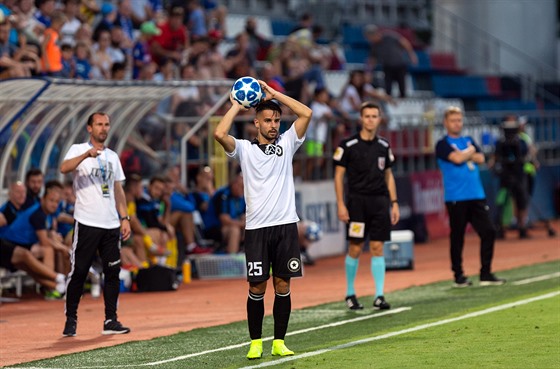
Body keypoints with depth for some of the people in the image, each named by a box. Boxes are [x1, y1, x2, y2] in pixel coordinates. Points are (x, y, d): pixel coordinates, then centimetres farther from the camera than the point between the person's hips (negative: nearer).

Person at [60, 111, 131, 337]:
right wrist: (86, 155, -36)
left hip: (111, 225, 5)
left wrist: (124, 218, 11)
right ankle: (70, 320, 4)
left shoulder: (112, 156, 17)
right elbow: (64, 168, -22)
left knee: (113, 271, 3)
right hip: (87, 223, -5)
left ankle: (110, 320, 9)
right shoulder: (78, 149, -1)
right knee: (79, 271, -3)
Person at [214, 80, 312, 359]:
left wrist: (273, 93, 1)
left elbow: (306, 114, 0)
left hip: (286, 225, 2)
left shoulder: (286, 143, 10)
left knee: (283, 286, 4)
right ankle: (255, 343, 9)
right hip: (257, 228, -2)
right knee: (257, 288, 0)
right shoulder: (244, 149, 5)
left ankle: (279, 342, 11)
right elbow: (219, 134, -13)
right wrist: (236, 106, 0)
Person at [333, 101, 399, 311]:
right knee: (355, 249, 0)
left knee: (377, 248, 0)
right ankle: (350, 294, 13)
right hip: (357, 201, -3)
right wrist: (341, 204, -9)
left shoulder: (384, 146, 10)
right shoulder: (348, 145, -3)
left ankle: (379, 296, 0)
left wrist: (394, 203, 10)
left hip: (380, 202, 3)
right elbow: (338, 176, -2)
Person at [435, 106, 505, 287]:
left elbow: (480, 158, 3)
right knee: (457, 237, 0)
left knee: (488, 232, -1)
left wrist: (464, 154, -8)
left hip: (477, 196, 5)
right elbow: (457, 158, -16)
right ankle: (458, 275, 10)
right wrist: (470, 151, 0)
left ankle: (486, 274, 6)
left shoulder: (469, 141, 17)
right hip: (456, 198, -5)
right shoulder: (443, 145, 0)